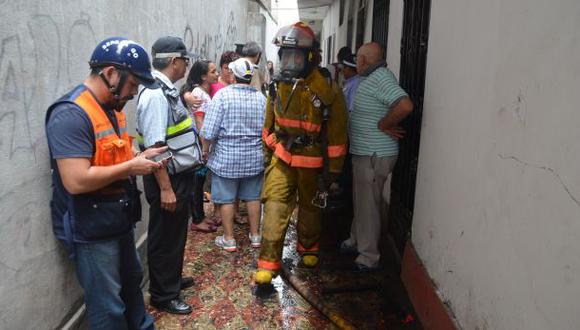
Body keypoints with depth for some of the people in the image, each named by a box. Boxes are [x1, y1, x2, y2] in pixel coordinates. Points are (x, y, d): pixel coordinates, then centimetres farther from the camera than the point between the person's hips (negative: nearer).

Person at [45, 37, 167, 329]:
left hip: (119, 221, 10)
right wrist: (130, 167, -21)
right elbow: (76, 181, -31)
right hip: (91, 230, -9)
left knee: (131, 283, 27)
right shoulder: (71, 114, -23)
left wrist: (139, 157, 1)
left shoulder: (112, 107, 7)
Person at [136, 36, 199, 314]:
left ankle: (173, 280, 44)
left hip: (181, 175, 10)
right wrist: (165, 188, -26)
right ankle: (163, 296, 25)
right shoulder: (155, 94, -22)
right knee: (164, 239, 7)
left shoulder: (168, 90, 8)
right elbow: (154, 147, -27)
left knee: (177, 233, 24)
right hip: (168, 179, -10)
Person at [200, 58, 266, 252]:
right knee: (253, 197, 15)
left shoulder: (222, 95, -14)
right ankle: (255, 235, 26)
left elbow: (209, 132, -16)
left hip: (226, 158, -3)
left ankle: (228, 239, 18)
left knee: (226, 199, 9)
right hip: (254, 158, 4)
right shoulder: (261, 97, -3)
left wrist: (205, 149, 1)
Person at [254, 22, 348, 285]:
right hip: (282, 158, 3)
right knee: (274, 206, -8)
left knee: (310, 208, 16)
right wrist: (268, 153, 17)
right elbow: (270, 124, 12)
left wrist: (332, 170, -9)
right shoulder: (279, 87, -2)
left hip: (312, 162, -2)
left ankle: (309, 248, 42)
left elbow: (336, 135, -11)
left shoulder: (327, 92, -17)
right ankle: (268, 263, -1)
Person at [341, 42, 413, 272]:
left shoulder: (380, 78, -20)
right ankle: (356, 241, 40)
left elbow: (405, 105, -33)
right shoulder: (371, 78, 12)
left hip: (374, 156, -10)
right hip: (364, 152, 10)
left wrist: (383, 125, -22)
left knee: (368, 205, 0)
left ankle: (369, 257, 13)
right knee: (361, 201, 22)